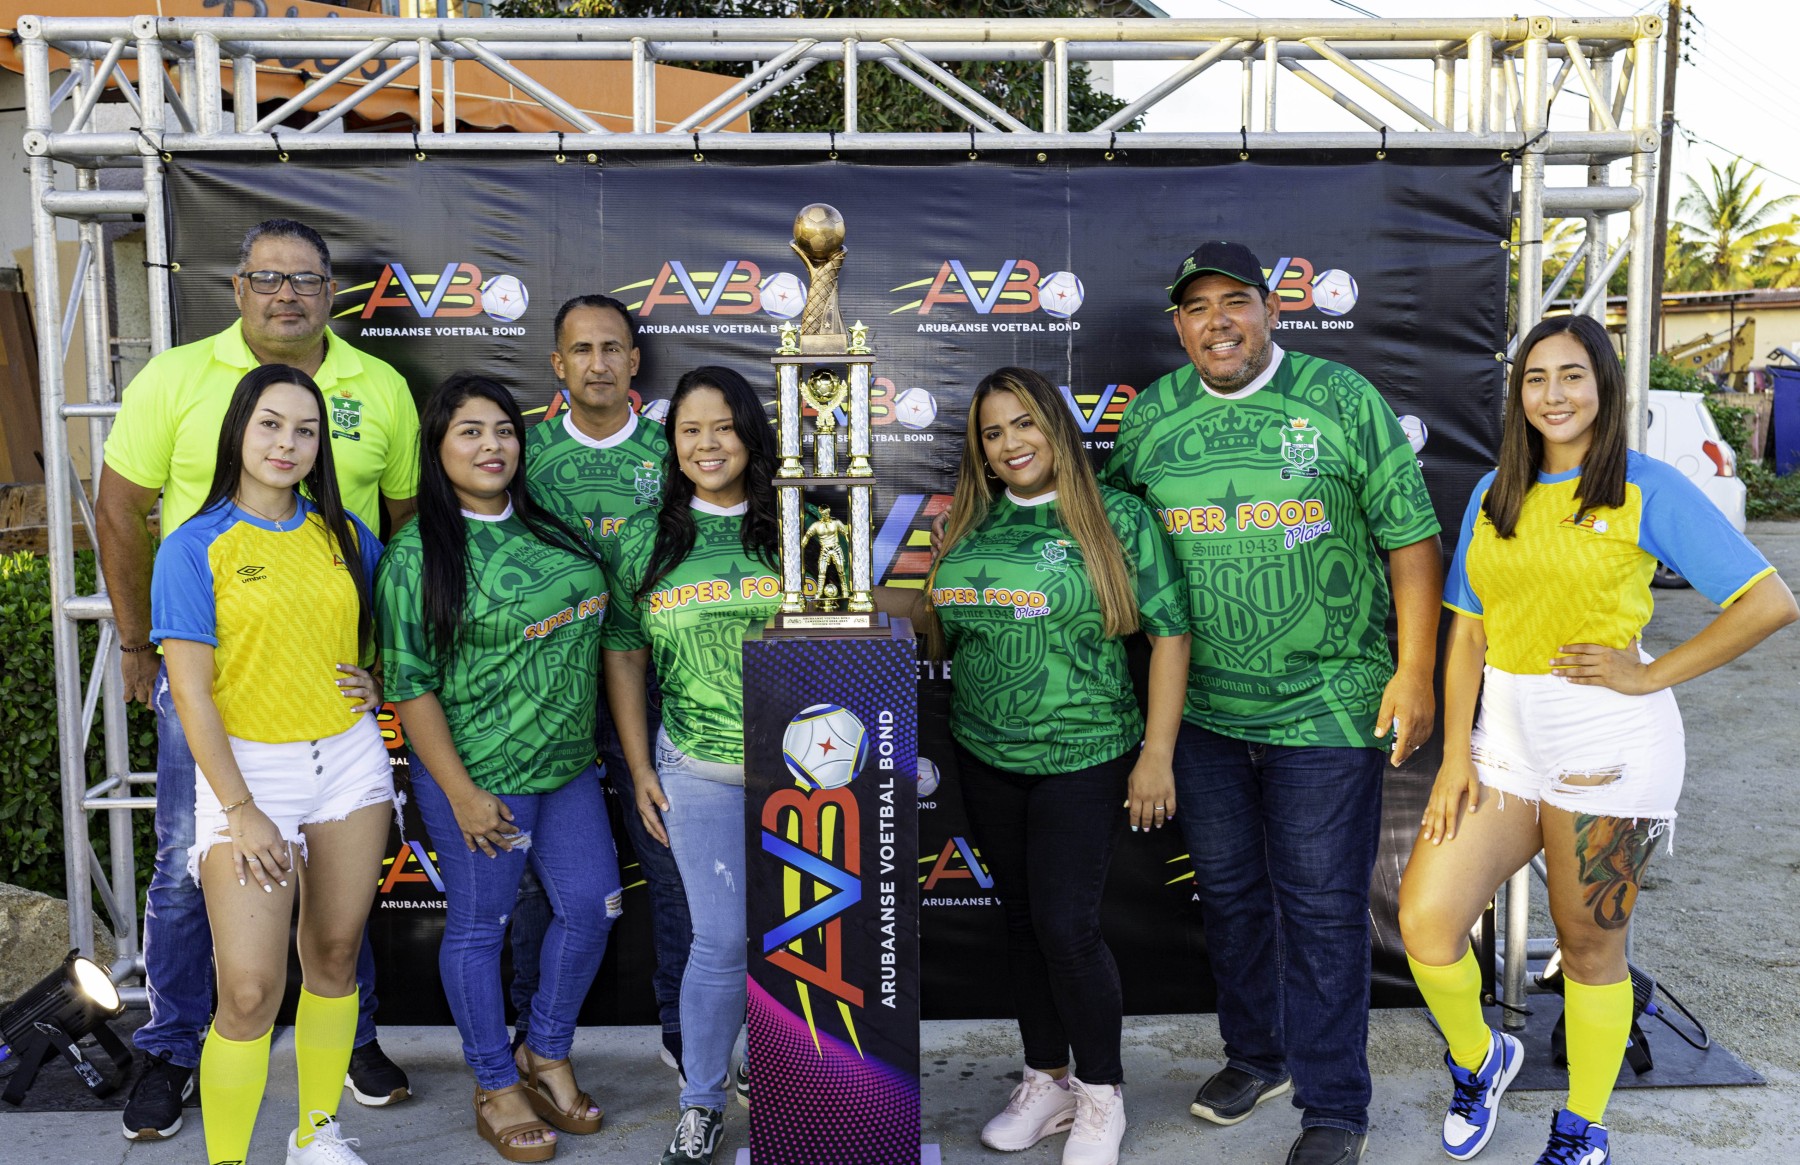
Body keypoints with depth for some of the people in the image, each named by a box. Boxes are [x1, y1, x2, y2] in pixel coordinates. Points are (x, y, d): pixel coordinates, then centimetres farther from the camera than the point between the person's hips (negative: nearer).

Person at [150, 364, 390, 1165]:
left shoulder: (342, 534, 6)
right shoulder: (194, 548, -7)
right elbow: (190, 693, -10)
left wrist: (379, 681, 3)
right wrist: (240, 810, -14)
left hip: (349, 761, 4)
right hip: (249, 767, -4)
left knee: (334, 955, 12)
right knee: (250, 990, -8)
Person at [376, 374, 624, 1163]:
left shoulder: (547, 528, 5)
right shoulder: (418, 553, -12)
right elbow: (409, 686, -13)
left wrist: (589, 741, 15)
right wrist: (461, 792, -16)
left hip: (569, 765, 6)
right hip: (480, 773, -6)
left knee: (592, 906, 11)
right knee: (479, 925, 8)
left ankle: (546, 1054, 33)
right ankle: (496, 1090, 27)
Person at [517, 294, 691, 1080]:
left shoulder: (668, 452, 3)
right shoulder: (528, 451, 2)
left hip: (649, 683, 0)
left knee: (674, 862, 4)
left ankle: (682, 1025, 22)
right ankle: (534, 1032, 27)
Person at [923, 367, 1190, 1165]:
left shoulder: (1118, 518, -7)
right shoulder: (969, 526, 5)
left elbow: (1169, 633, -8)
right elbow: (940, 633, 15)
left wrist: (1157, 755, -11)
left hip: (1083, 759, -5)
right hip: (985, 757, 5)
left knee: (1067, 926, -4)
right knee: (1022, 919, 14)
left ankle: (1101, 1096, 19)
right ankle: (1046, 1082, 31)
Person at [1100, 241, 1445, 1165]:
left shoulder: (1342, 399, -5)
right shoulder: (1149, 418, 4)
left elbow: (1410, 536, -4)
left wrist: (1414, 670, -9)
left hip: (1327, 707, -4)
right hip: (1201, 708, 4)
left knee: (1321, 909, 3)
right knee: (1227, 892, 17)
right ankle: (1256, 1055, 38)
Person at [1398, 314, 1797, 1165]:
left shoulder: (1648, 490, -4)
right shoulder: (1493, 497, 9)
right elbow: (1467, 632, 7)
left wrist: (1649, 676, -12)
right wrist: (1456, 758, -1)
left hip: (1605, 745, -4)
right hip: (1504, 735, 4)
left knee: (1589, 945, 8)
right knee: (1426, 919, -7)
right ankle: (1478, 1059, 24)